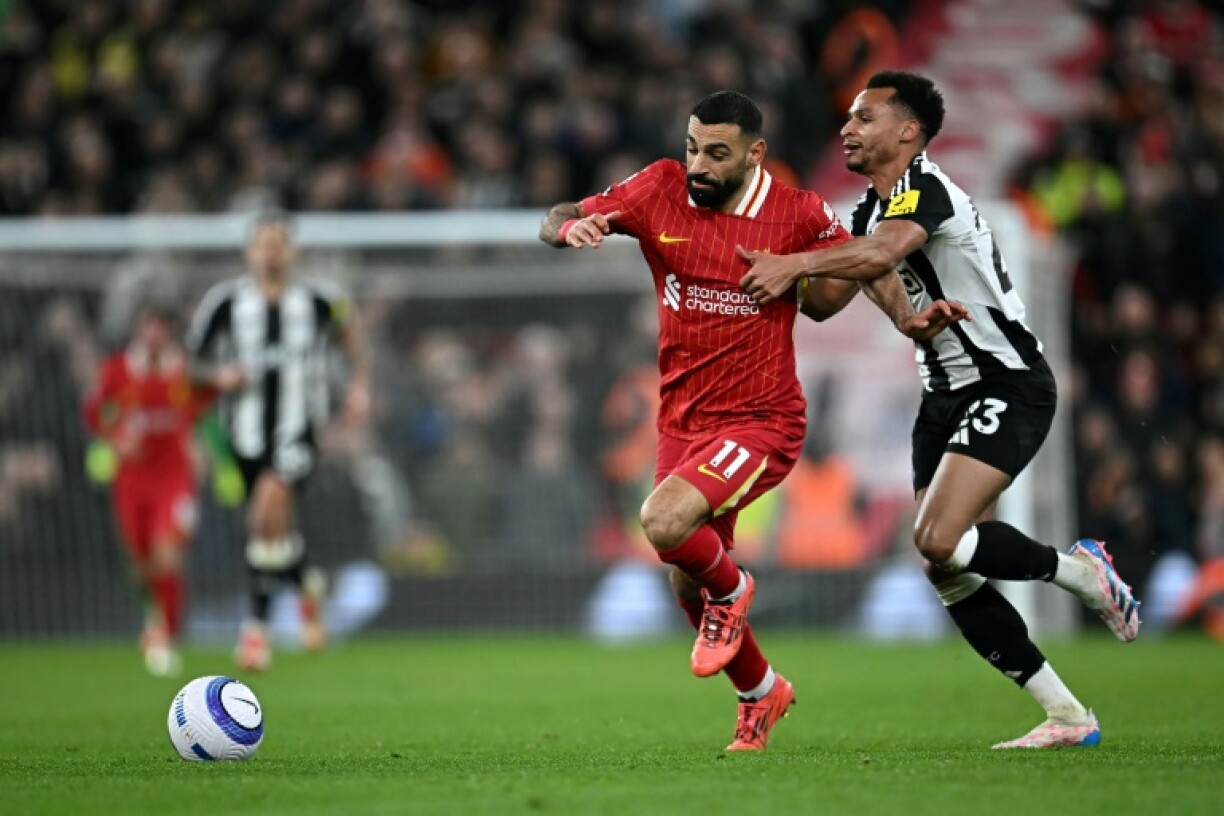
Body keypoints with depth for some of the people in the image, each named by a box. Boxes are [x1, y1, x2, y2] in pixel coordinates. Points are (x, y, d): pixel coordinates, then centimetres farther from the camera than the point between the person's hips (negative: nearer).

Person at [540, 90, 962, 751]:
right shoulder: (660, 189, -5)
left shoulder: (798, 214, -12)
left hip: (760, 420, -5)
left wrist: (906, 317, -8)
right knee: (687, 585, 13)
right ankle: (760, 694, 39)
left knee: (664, 523, -28)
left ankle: (731, 589, 5)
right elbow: (555, 220, 0)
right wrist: (572, 228, -23)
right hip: (681, 419, 5)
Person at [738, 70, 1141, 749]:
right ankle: (1066, 716, 8)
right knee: (949, 574, 1)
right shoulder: (870, 210, 13)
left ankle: (1080, 571, 1)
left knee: (938, 541, -24)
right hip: (947, 397, 9)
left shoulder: (925, 190, -17)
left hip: (1007, 387, -9)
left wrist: (795, 263, -42)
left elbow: (882, 254, -38)